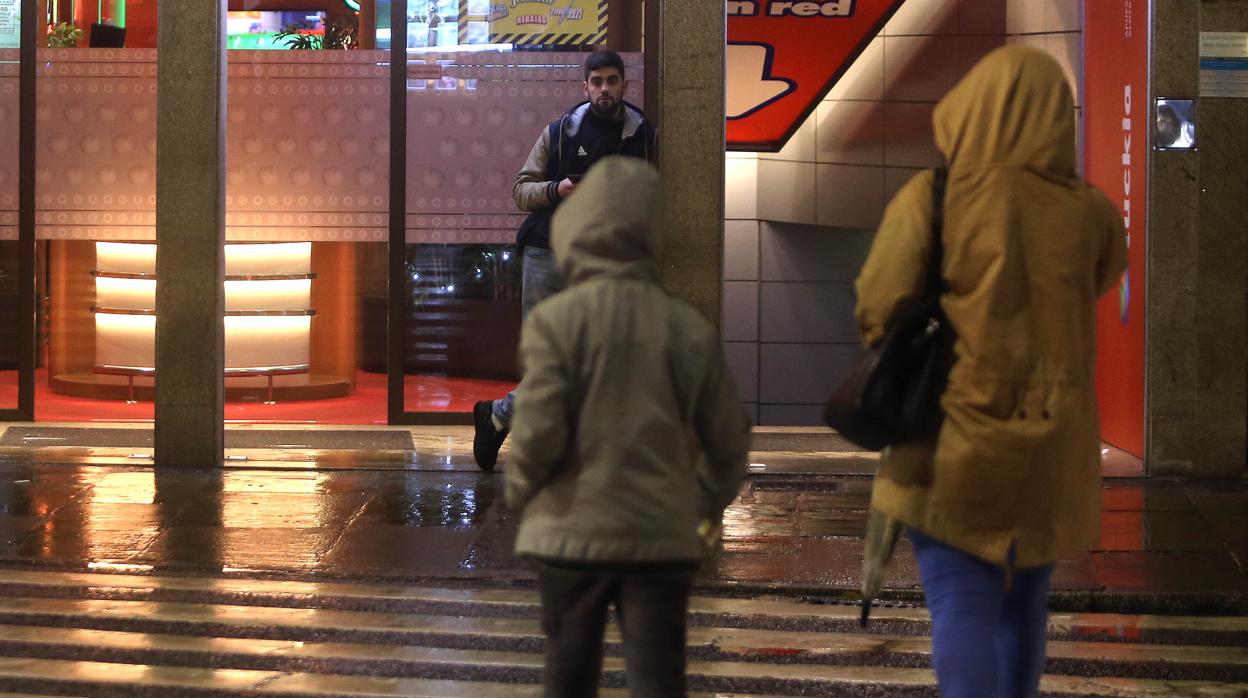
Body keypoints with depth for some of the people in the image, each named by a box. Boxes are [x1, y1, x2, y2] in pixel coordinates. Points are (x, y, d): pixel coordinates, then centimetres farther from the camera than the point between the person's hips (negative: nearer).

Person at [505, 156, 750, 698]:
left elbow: (537, 433, -15)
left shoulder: (555, 319, -10)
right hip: (662, 535, 1)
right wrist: (712, 500, 23)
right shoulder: (689, 327, -1)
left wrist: (519, 493, 6)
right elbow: (728, 436, 4)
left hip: (573, 530, -1)